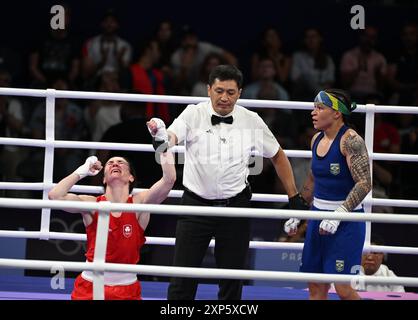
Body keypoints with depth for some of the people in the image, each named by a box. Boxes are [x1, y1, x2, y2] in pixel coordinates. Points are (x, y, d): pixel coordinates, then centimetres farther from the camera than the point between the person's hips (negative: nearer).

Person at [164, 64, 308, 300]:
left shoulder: (252, 121, 0)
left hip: (236, 207, 2)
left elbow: (278, 156, 13)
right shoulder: (193, 115, -6)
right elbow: (173, 135, -25)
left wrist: (294, 196, 11)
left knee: (233, 279, 6)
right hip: (196, 203, -2)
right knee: (183, 277, -4)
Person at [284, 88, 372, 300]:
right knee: (316, 286, 7)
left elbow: (364, 183, -20)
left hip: (346, 221, -8)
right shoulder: (317, 140, 9)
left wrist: (339, 215, -26)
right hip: (318, 217, 8)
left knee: (343, 288, -10)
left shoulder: (350, 140, -15)